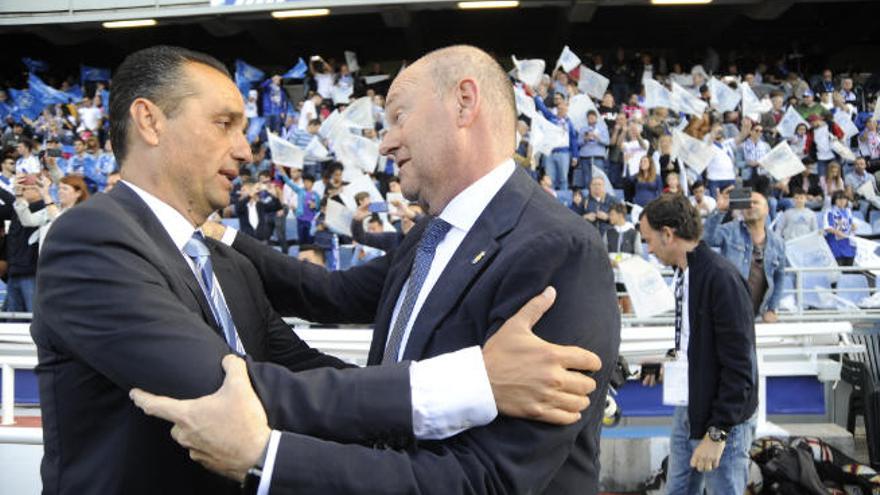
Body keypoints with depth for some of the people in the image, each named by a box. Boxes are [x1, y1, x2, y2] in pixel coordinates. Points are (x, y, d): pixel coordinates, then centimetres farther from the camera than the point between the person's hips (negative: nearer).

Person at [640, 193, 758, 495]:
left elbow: (738, 365, -20)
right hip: (686, 410, 8)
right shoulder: (683, 274, 6)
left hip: (721, 422, -8)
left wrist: (717, 432, -19)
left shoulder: (721, 277, -19)